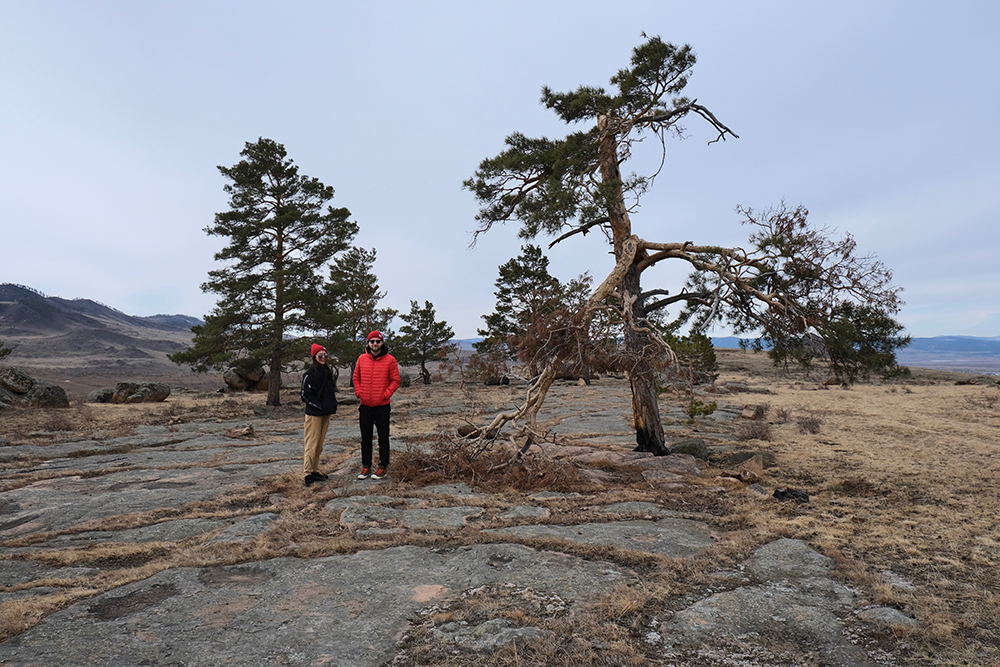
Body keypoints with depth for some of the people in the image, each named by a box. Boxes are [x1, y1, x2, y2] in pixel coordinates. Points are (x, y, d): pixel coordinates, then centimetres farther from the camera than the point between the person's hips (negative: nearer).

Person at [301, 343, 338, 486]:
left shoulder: (327, 371, 13)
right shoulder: (309, 374, -9)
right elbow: (306, 395, -12)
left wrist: (332, 406, 11)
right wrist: (320, 406, -16)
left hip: (326, 413, 7)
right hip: (314, 414, -7)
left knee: (319, 444, 13)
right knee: (312, 444, -4)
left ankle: (315, 471, 21)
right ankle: (309, 473, 2)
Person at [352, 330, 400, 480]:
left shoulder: (390, 360, -4)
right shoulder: (362, 359, 5)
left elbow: (395, 381, -2)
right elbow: (356, 377, 15)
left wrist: (386, 394, -11)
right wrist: (358, 392, 2)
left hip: (382, 406, -3)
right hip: (365, 406, 3)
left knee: (383, 438, 5)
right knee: (365, 438, 12)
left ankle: (382, 467, 16)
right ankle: (366, 467, 24)